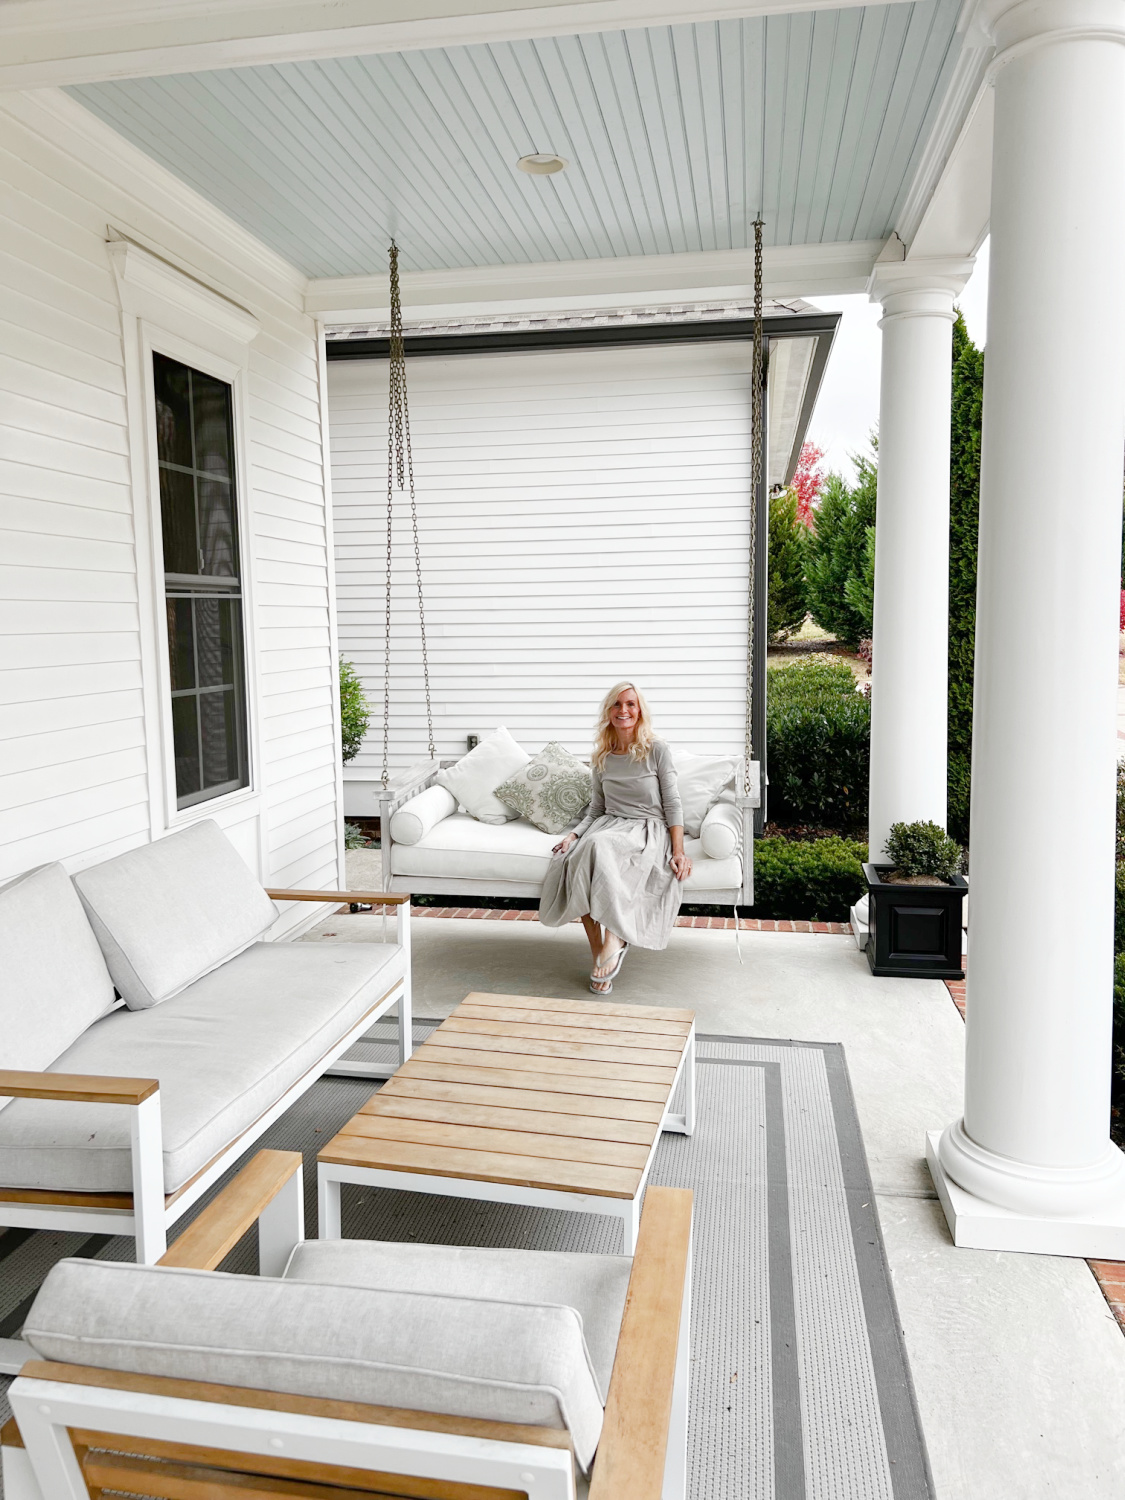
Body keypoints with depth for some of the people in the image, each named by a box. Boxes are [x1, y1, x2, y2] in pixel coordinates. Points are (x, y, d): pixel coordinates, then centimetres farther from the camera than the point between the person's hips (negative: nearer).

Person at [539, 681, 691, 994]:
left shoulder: (657, 750, 3)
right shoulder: (601, 758, 15)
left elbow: (673, 805, -1)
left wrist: (679, 852, -13)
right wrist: (573, 834, -2)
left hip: (649, 830, -4)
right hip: (609, 827, 4)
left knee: (600, 846, -38)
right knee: (571, 860, -30)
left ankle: (614, 939, -29)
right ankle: (599, 955, -25)